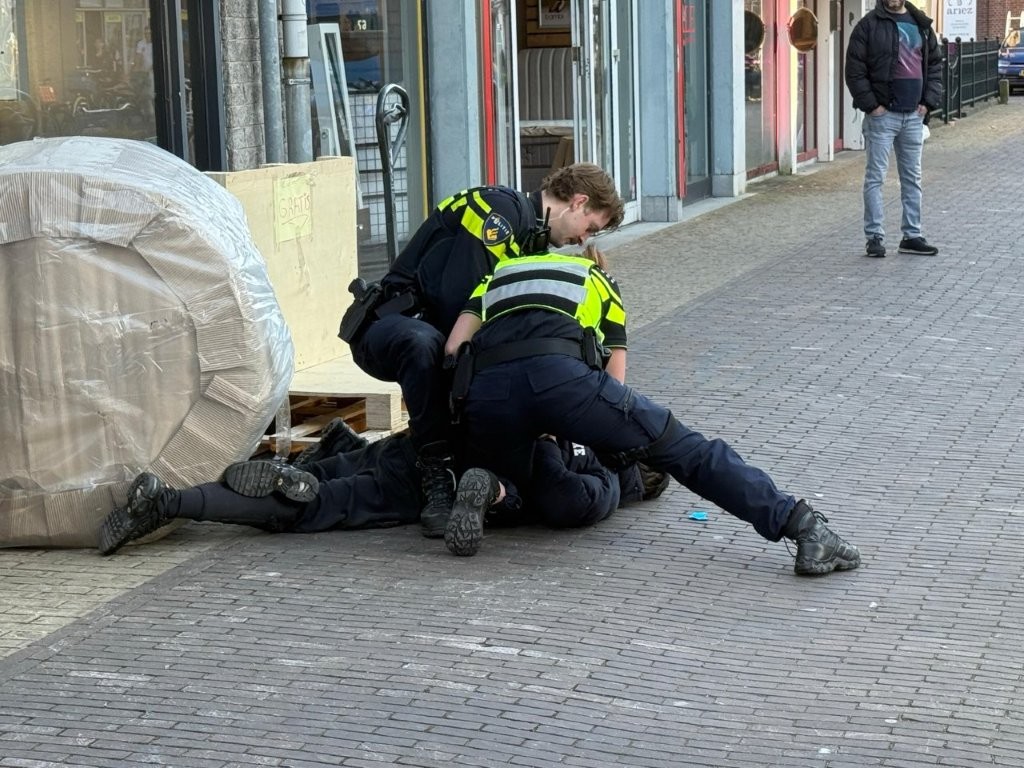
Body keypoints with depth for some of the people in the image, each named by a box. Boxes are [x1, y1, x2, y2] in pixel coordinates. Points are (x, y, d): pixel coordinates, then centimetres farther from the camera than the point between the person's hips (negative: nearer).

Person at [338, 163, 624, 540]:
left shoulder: (533, 237, 18)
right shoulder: (501, 208, -15)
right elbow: (458, 297, -24)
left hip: (438, 334, 10)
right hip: (389, 323, -10)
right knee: (423, 343, -40)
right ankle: (438, 478, -35)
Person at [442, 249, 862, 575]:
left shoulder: (495, 276, 41)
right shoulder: (595, 280, 37)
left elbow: (454, 347, 22)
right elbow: (614, 382, 27)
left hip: (485, 382, 2)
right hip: (559, 370, -2)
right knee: (682, 449, 6)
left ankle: (485, 487, -6)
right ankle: (799, 523, -7)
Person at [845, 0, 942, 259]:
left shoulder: (922, 24, 10)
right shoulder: (869, 26, -6)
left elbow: (935, 64, 14)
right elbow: (855, 70, -8)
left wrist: (929, 101, 3)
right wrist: (871, 104, -14)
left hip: (914, 114, 5)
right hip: (882, 115, -5)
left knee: (912, 178, 10)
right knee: (875, 177, -2)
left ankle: (912, 235, 18)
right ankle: (875, 236, 4)